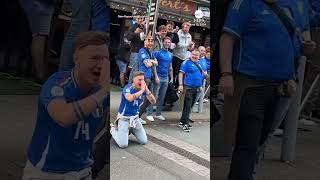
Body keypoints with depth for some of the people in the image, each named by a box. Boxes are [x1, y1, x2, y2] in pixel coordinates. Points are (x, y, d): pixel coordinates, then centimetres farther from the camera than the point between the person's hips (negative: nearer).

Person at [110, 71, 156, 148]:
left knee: (144, 141, 3)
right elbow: (130, 98, -42)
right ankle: (113, 129, 16)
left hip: (135, 118, 5)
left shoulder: (143, 89, -4)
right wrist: (142, 90, -34)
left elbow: (153, 102, -11)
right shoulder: (128, 87, -20)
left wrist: (147, 90, -24)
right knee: (123, 144, -11)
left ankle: (130, 130, 27)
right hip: (124, 118, -5)